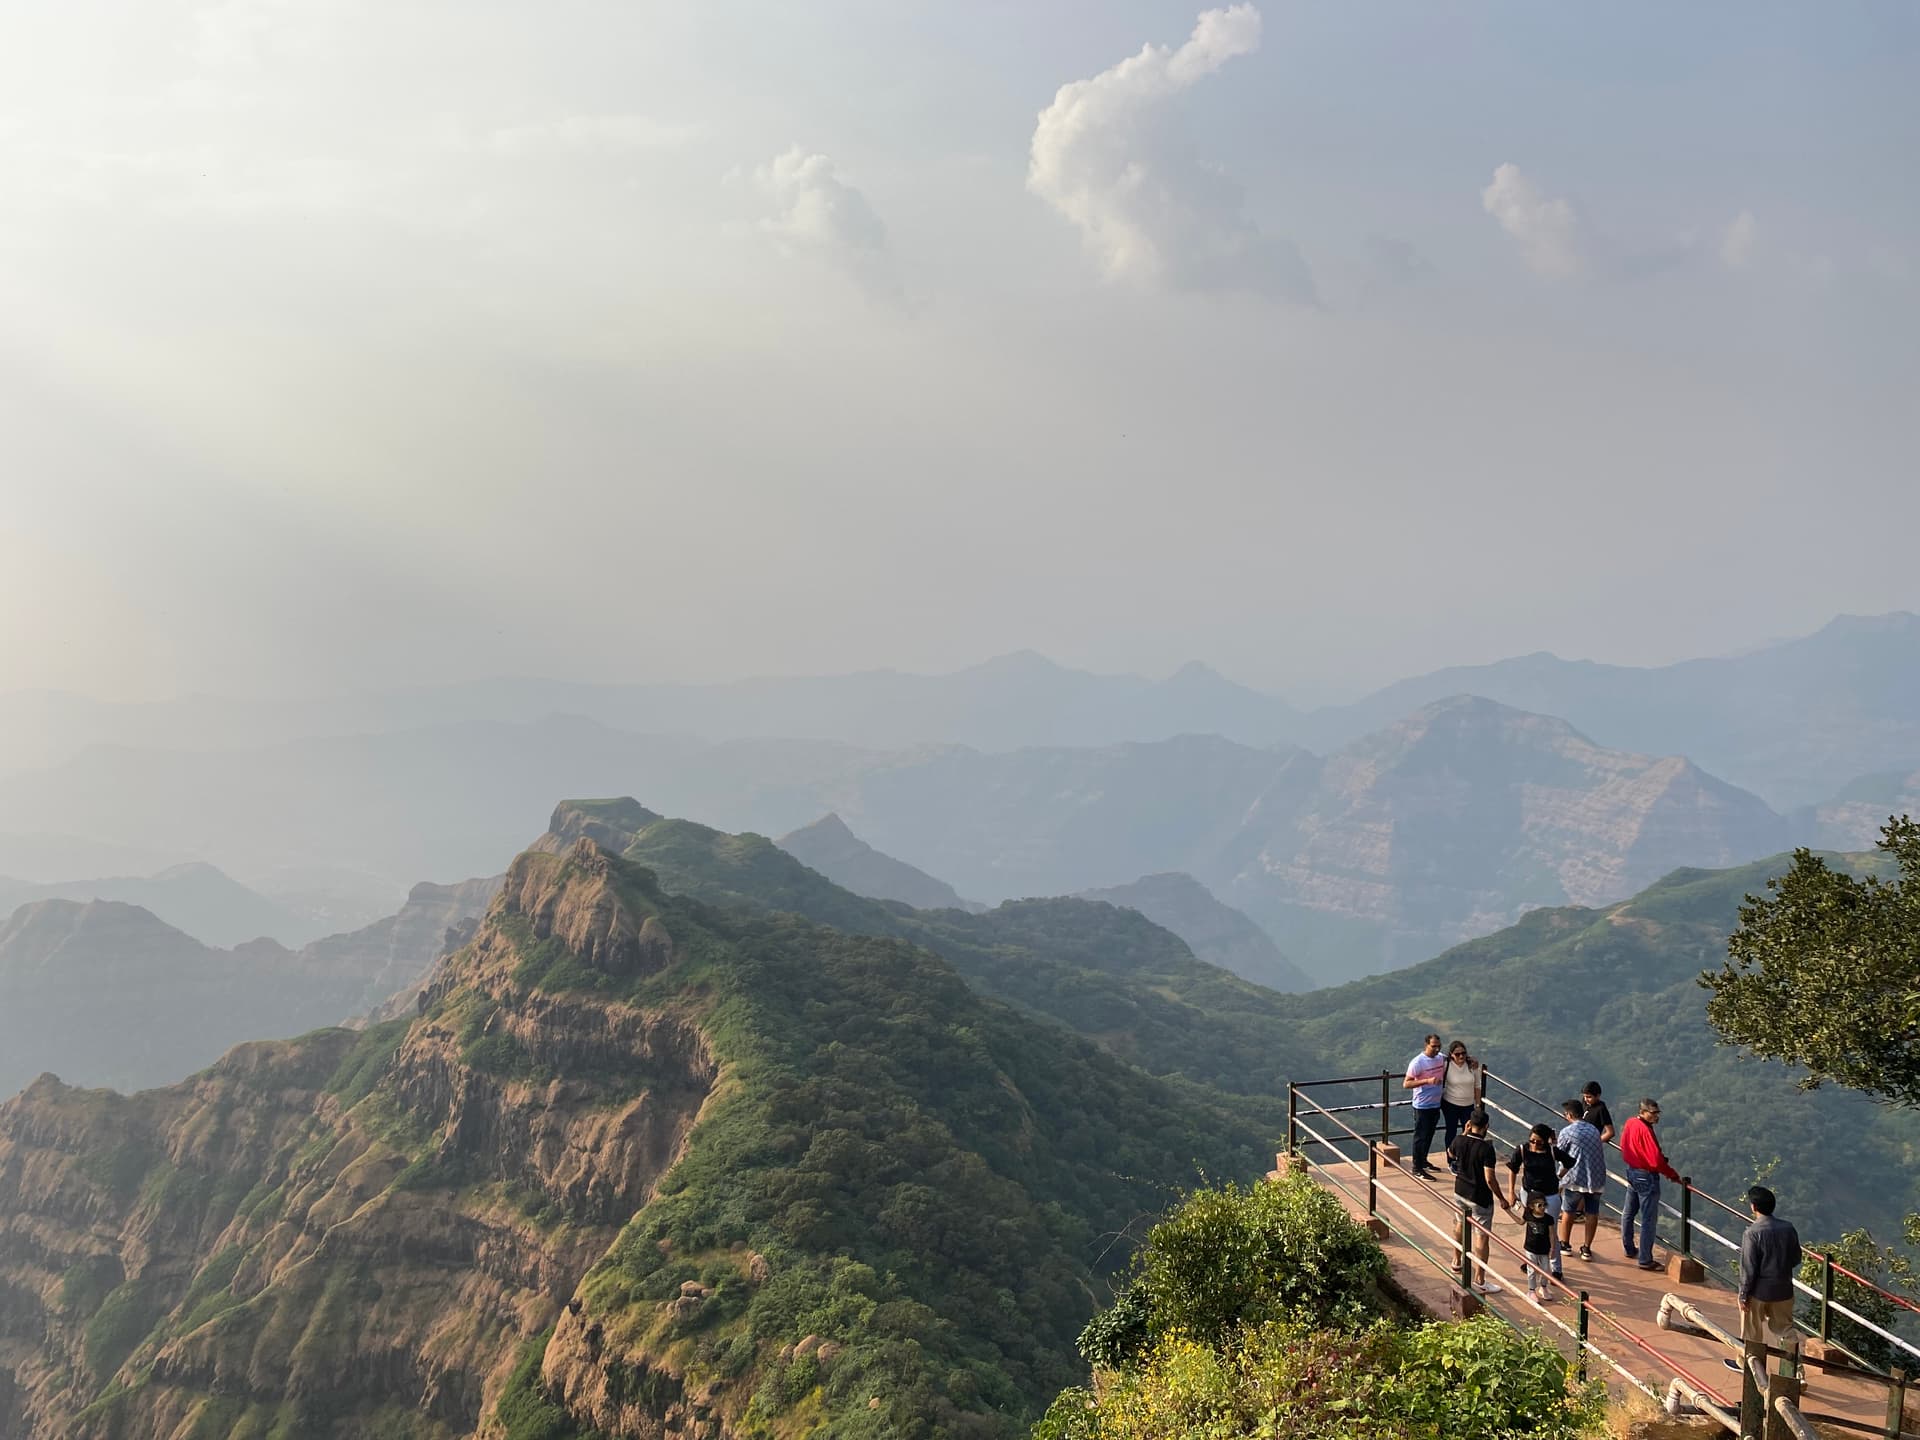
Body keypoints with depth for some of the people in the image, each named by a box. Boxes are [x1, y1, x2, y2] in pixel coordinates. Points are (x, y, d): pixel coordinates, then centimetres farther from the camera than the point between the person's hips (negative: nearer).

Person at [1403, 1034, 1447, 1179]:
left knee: (1429, 1136, 19)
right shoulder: (1417, 1062, -19)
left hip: (1436, 1105, 7)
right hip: (1422, 1106, -7)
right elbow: (1406, 1084, -22)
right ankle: (1417, 1169, 9)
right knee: (1420, 1137, 1)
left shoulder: (1441, 1058, 3)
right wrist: (1427, 1081, -33)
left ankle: (1423, 1162, 35)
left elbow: (1444, 1076, 24)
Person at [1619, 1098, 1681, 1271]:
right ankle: (1645, 1260, 1)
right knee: (1649, 1219, -2)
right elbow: (1656, 1160, -26)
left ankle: (1629, 1249, 38)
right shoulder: (1645, 1130, -25)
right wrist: (1673, 1175, -14)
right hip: (1646, 1177, -10)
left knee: (1628, 1213, 22)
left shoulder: (1630, 1123, 1)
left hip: (1631, 1171, 10)